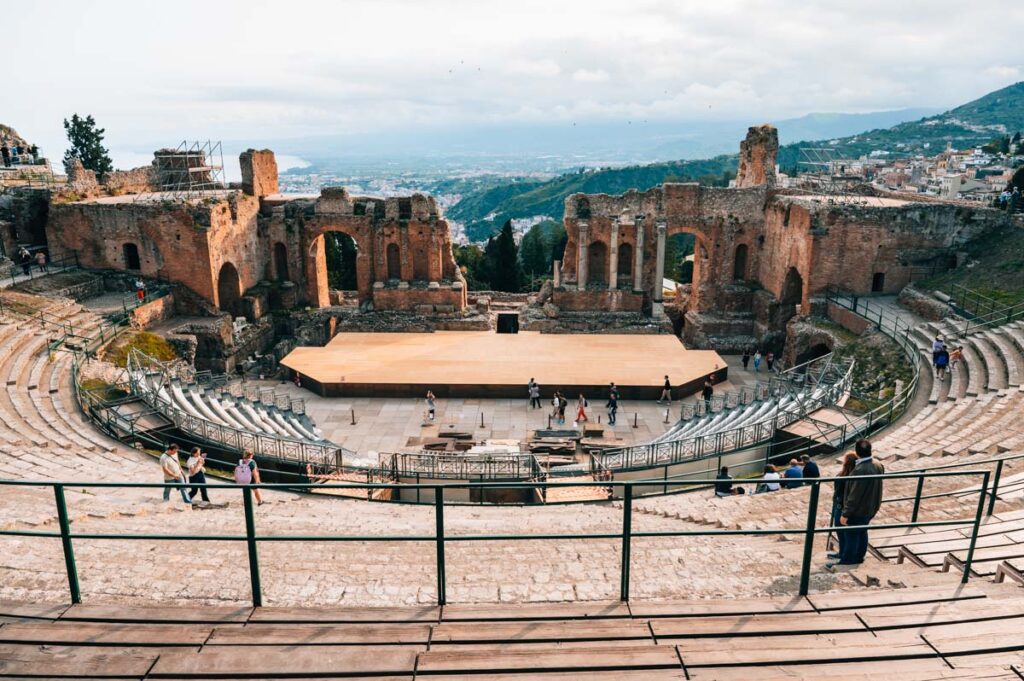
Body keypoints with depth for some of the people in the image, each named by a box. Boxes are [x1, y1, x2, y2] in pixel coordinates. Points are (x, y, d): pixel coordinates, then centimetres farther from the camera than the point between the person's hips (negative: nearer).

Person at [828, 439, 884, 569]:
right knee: (862, 532, 22)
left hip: (858, 510, -8)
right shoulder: (878, 465, -4)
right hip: (870, 508, 8)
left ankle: (845, 562, 15)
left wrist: (845, 513, -20)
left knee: (852, 536, 4)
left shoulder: (860, 470, -32)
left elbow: (854, 495, -27)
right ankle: (859, 557, 37)